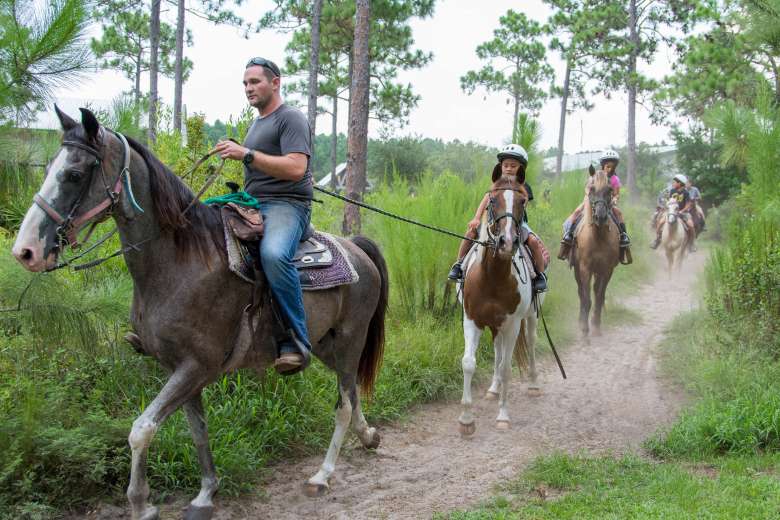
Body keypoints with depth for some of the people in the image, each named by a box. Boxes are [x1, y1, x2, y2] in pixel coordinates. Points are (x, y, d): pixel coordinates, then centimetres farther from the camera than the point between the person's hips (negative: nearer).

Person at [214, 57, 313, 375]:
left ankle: (296, 341, -34)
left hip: (286, 205, -10)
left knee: (274, 254, -40)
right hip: (251, 205, 10)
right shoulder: (257, 124, 26)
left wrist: (246, 154, -20)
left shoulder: (291, 119, -3)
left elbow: (295, 168, -18)